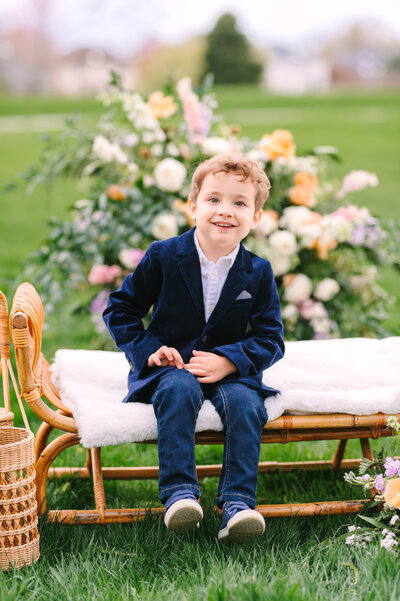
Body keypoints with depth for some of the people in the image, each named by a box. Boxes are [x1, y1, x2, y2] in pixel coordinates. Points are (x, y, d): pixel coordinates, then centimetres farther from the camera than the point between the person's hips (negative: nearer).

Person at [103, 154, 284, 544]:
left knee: (245, 402, -30)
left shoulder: (258, 273, 0)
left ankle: (237, 501, -29)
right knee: (180, 389, -35)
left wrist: (227, 361, -17)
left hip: (229, 369, 1)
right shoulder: (163, 257, -4)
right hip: (169, 365, -1)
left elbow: (269, 338, 1)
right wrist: (146, 349, -11)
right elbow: (119, 309, 5)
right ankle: (179, 492, -35)